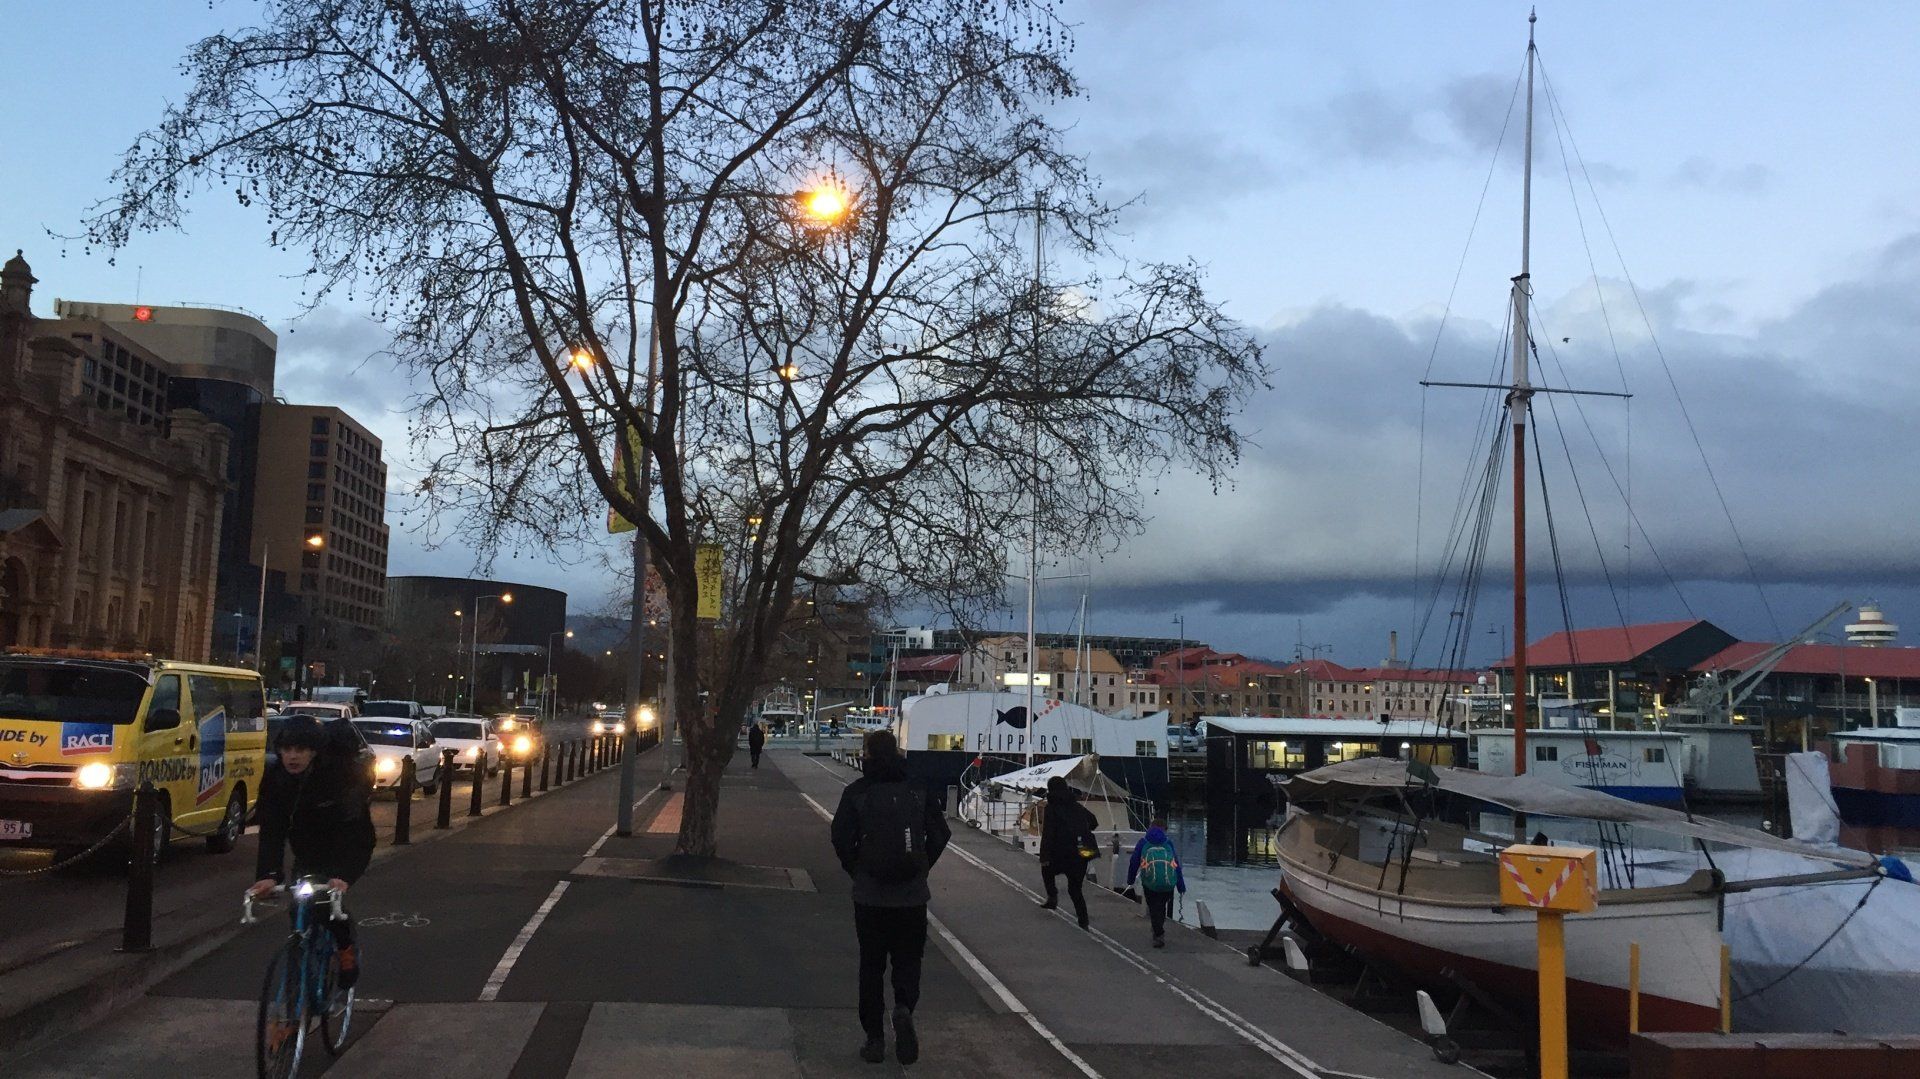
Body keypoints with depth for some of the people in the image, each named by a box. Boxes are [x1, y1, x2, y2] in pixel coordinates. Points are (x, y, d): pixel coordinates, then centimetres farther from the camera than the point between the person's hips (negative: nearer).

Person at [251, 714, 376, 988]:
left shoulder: (344, 772, -28)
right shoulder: (275, 778, -15)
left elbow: (351, 828, -32)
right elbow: (271, 830, -20)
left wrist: (344, 876, -45)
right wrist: (268, 875, -35)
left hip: (348, 849, -4)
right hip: (308, 853, 4)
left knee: (329, 897, -24)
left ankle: (347, 950, 1)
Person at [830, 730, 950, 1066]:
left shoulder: (856, 793, -5)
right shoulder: (920, 790, -2)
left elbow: (841, 839, -8)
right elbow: (939, 836, -2)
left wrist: (856, 872, 8)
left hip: (869, 896, -1)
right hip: (912, 896, 1)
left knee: (871, 966, 11)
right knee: (908, 961, 13)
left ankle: (875, 1039, 11)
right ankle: (904, 1007, -15)